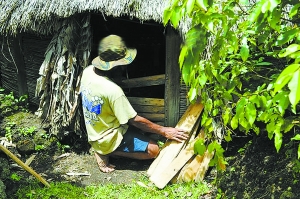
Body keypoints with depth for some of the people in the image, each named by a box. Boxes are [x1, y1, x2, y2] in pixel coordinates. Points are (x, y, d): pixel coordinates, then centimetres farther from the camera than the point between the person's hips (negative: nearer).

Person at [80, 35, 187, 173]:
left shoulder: (88, 71, -10)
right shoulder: (113, 90, -33)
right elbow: (135, 120, -25)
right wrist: (164, 131, -15)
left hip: (93, 132, 8)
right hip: (107, 139, -8)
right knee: (153, 150, -7)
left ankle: (102, 149, 13)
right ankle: (106, 152, -4)